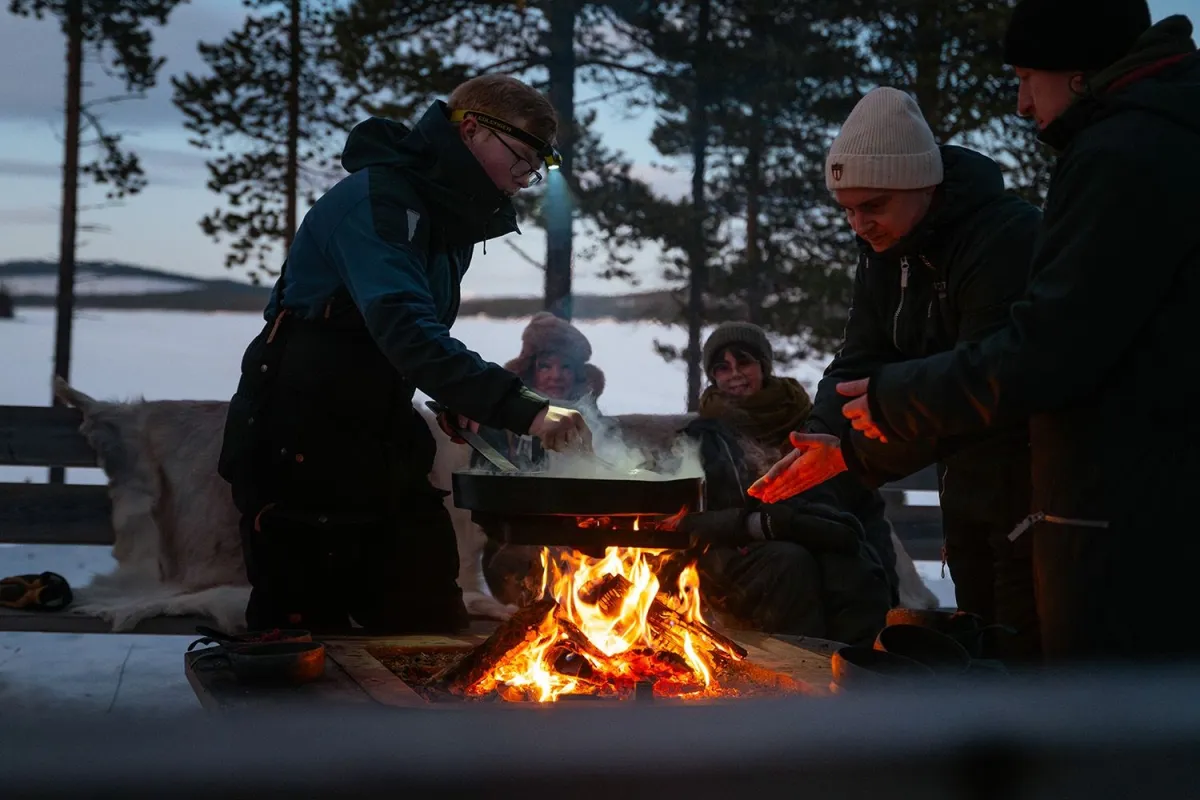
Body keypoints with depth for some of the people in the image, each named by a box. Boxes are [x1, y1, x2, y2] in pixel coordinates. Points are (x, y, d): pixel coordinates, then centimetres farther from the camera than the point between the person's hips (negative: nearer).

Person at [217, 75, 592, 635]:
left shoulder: (451, 217, 10)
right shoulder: (376, 199, -19)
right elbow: (405, 328, -35)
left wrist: (461, 398, 6)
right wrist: (520, 407, -42)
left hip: (383, 451, 9)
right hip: (301, 449, -9)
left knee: (435, 629, 6)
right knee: (309, 635, -4)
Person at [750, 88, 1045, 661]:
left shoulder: (1008, 238, -24)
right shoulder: (884, 251, 6)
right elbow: (862, 360, 5)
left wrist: (856, 456, -28)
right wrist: (822, 435, -16)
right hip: (964, 483, 9)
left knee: (1025, 655, -8)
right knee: (977, 652, 13)